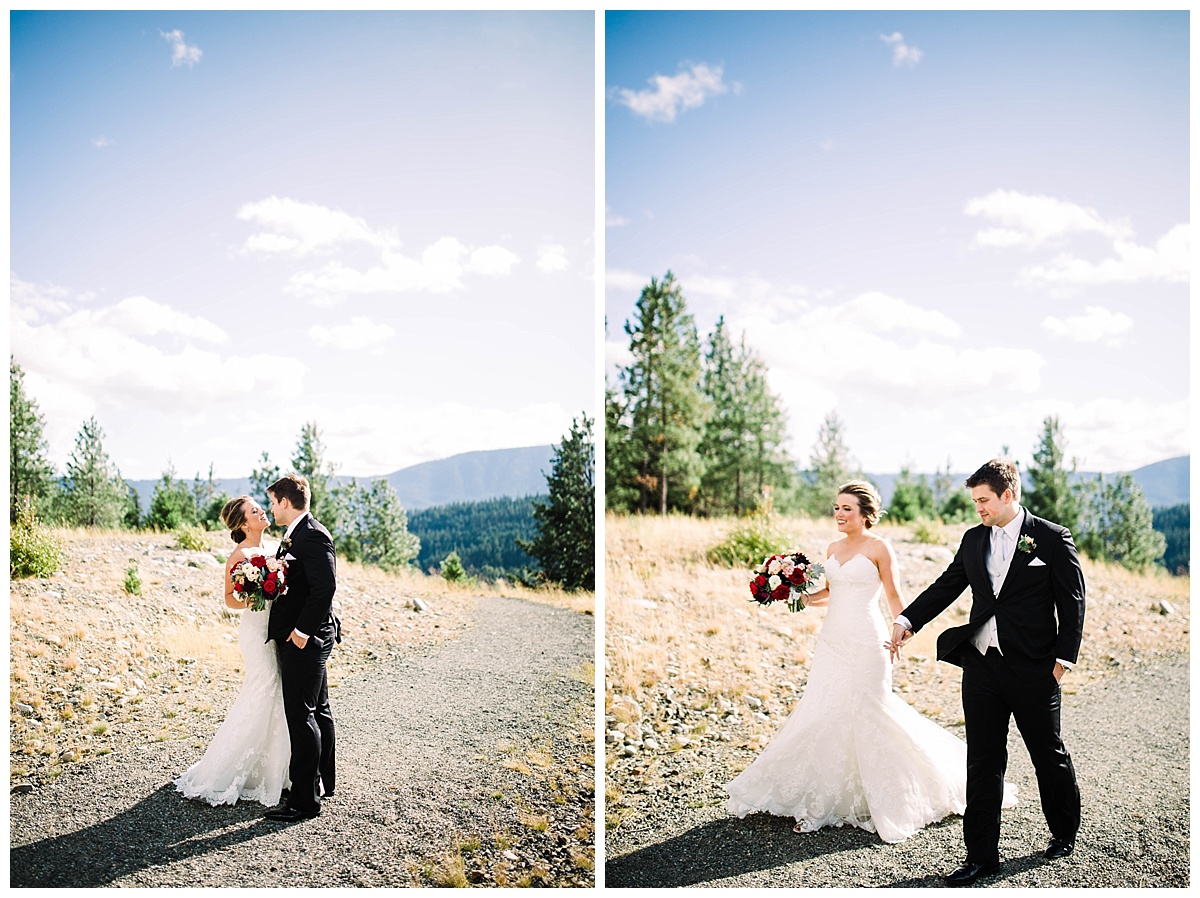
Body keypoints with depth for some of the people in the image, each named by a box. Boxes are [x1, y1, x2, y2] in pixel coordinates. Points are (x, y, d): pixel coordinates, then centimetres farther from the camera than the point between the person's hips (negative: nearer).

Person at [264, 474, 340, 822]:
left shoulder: (313, 536, -18)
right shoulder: (295, 536, 14)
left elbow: (325, 587, -25)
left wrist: (303, 630, -22)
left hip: (304, 640, -11)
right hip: (299, 638, 11)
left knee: (301, 716, -7)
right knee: (318, 711, 18)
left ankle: (305, 799, -2)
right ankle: (323, 781, 31)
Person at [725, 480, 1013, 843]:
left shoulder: (878, 548, -6)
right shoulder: (834, 548, 12)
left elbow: (894, 595, -7)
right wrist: (804, 598, 4)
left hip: (865, 641, -6)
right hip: (832, 639, 6)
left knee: (866, 714, 1)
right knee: (822, 714, 4)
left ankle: (883, 800, 19)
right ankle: (821, 800, 14)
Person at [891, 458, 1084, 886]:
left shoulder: (1052, 538, -5)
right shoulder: (973, 539, 8)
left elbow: (1072, 603, -4)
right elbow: (946, 586, 10)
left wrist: (1063, 659, -9)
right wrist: (908, 620, -3)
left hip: (1033, 670, -4)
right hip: (982, 666, 4)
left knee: (1049, 755, 13)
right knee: (983, 761, 6)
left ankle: (1064, 834, 37)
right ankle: (981, 855, 14)